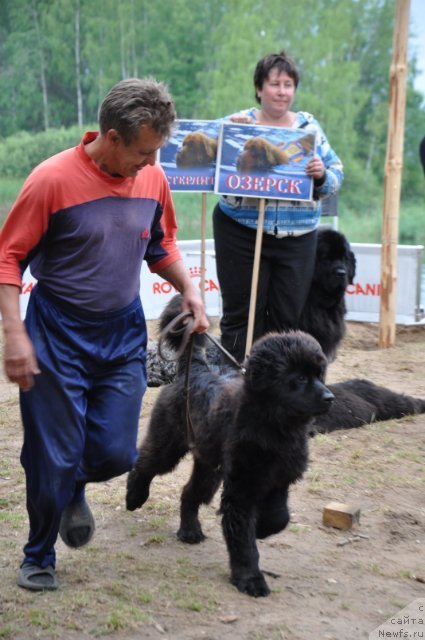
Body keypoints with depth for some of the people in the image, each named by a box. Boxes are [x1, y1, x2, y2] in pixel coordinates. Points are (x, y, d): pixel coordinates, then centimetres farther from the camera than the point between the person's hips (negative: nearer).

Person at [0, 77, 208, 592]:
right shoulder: (53, 179, -17)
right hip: (57, 334, -4)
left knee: (117, 453, 2)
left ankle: (73, 492, 38)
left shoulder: (152, 179, -2)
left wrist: (188, 288, -1)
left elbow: (161, 245, 15)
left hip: (123, 333, 4)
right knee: (55, 457, 2)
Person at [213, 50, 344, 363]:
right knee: (242, 314, 4)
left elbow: (336, 176, 5)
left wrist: (322, 174, -16)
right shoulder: (238, 123, 1)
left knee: (288, 316, 7)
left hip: (297, 238, 2)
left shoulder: (309, 126, 7)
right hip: (241, 234, -2)